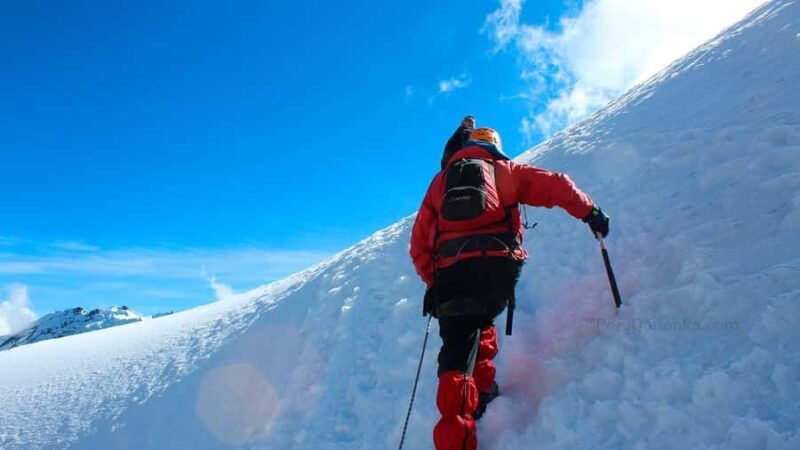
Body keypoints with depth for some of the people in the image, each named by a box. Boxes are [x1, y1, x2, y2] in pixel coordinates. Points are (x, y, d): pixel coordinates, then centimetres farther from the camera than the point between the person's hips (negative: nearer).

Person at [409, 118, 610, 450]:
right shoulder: (505, 170, 23)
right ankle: (482, 391, 24)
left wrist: (433, 283, 25)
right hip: (496, 266, 0)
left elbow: (419, 244, 20)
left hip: (450, 273, 0)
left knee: (457, 352, 0)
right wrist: (590, 212, 17)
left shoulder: (440, 181, 26)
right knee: (480, 319, 29)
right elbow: (555, 186, 10)